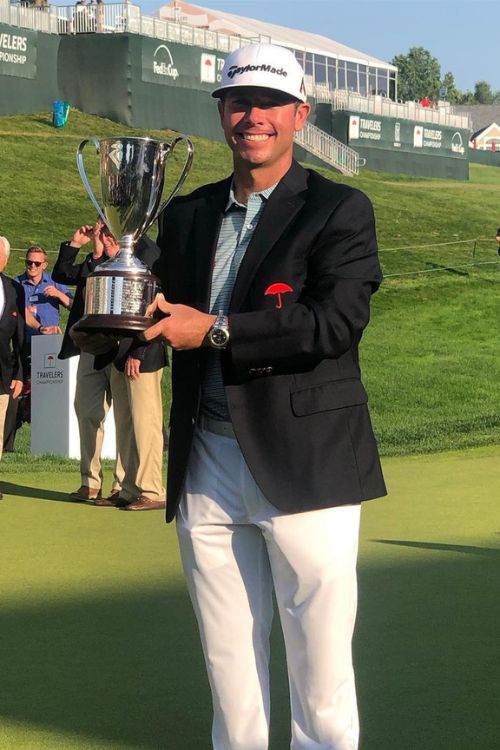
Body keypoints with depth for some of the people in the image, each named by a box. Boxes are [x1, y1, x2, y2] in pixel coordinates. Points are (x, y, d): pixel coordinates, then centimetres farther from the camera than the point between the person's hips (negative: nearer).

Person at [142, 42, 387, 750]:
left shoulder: (340, 210, -2)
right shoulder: (186, 215, 15)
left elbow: (337, 321, -15)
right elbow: (169, 318, 16)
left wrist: (215, 331, -16)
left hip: (304, 467, -5)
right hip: (208, 463, 5)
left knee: (320, 666, 1)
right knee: (227, 664, 11)